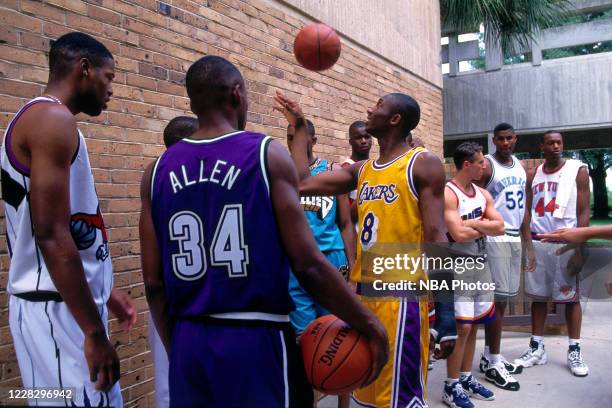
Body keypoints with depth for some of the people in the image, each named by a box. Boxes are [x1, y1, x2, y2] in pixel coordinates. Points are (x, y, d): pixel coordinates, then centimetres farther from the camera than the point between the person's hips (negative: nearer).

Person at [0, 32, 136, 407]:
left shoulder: (38, 119, 17)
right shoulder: (53, 119, -14)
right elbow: (51, 235, -22)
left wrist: (103, 291, 23)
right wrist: (94, 332, -20)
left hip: (68, 304, 10)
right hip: (58, 310, -10)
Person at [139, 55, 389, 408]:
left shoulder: (159, 171, 4)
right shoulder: (268, 154, -8)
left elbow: (154, 283, 4)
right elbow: (308, 265, -13)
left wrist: (176, 347, 18)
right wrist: (371, 326, -2)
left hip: (189, 343, 5)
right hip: (257, 340, -4)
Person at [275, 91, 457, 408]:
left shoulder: (423, 164, -6)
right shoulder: (361, 170, 13)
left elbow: (436, 237, -12)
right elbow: (302, 183, 11)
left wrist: (445, 313, -17)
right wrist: (299, 127, 21)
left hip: (401, 296, -7)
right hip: (362, 293, 7)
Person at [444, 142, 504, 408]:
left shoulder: (483, 194, 10)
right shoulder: (447, 194, -15)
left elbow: (500, 227, 2)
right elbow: (459, 234, -24)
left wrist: (474, 223, -13)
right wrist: (485, 226, -8)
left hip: (481, 264, 8)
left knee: (473, 325, 14)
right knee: (461, 327, -6)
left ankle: (466, 378, 27)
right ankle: (451, 387, 8)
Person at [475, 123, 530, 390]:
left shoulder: (521, 167, 15)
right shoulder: (486, 165, -7)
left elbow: (522, 207, 17)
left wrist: (528, 243, 13)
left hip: (515, 238, 8)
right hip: (495, 239, -7)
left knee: (503, 298, 11)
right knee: (498, 298, -6)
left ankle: (489, 355, 22)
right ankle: (493, 364, 2)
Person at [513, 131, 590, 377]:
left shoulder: (578, 170, -1)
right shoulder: (534, 174, 10)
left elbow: (583, 212, -5)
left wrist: (580, 248, -12)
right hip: (537, 241, 4)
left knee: (571, 297, 4)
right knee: (538, 296, 8)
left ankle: (574, 351, 14)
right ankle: (536, 348, 17)